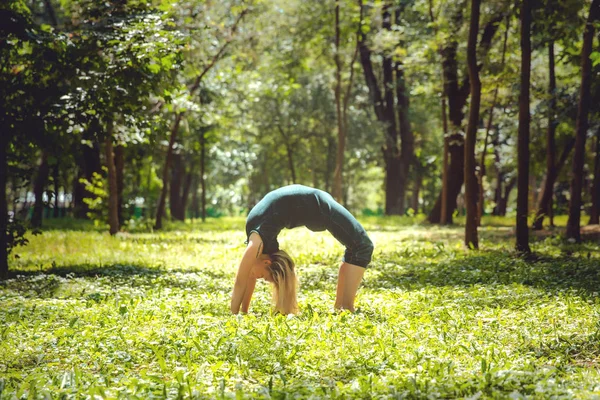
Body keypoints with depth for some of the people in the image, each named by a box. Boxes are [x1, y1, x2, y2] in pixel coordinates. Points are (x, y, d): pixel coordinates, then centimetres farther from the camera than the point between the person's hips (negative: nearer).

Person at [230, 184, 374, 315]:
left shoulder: (257, 242, -22)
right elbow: (249, 279, 11)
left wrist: (234, 315, -8)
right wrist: (243, 312, 14)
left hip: (315, 204, -7)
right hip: (308, 205, 7)